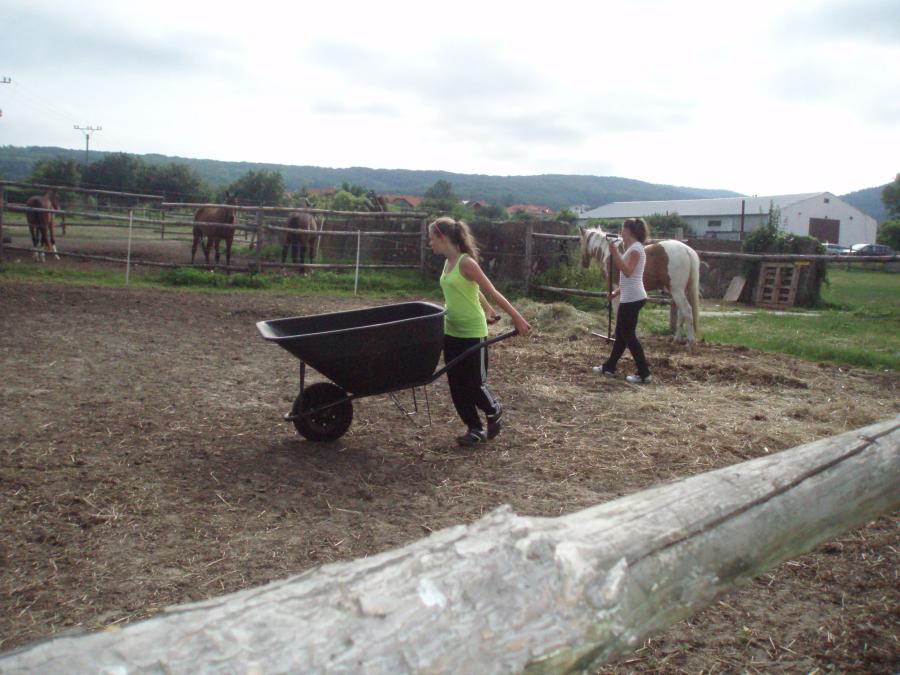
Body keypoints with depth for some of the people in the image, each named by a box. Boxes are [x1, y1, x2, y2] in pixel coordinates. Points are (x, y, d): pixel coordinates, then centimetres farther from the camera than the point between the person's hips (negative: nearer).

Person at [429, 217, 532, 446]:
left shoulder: (466, 262, -18)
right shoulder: (448, 263, 7)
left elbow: (492, 292, -17)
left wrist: (517, 318, -16)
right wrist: (488, 311, 24)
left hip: (472, 333, -8)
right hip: (452, 332, 8)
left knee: (474, 384, 0)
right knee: (456, 385, 8)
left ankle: (494, 411, 29)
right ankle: (475, 428, 19)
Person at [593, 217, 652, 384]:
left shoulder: (636, 248, -14)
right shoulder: (632, 248, 16)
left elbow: (627, 272, -24)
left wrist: (615, 254, -24)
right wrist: (617, 292, 16)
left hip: (632, 298, -10)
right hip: (628, 297, 10)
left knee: (629, 335, -7)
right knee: (621, 333, 17)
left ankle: (644, 374, -5)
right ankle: (609, 367, 28)